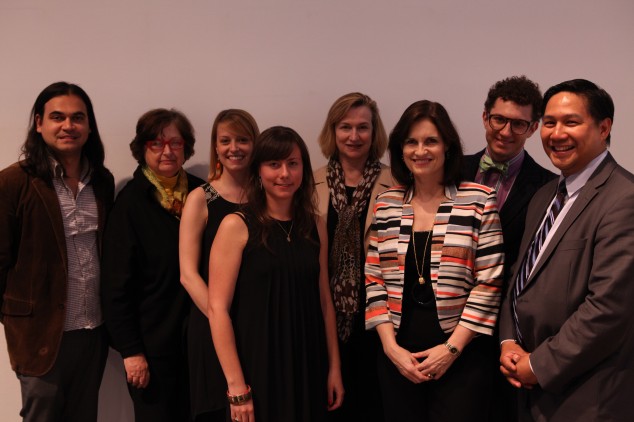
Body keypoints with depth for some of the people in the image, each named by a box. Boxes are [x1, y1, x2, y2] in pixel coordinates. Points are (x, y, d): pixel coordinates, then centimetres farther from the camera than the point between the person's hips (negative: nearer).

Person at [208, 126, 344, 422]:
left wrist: (334, 367, 8)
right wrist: (236, 387, -15)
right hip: (257, 367, -4)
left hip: (308, 367, 4)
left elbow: (324, 300, 10)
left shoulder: (315, 227, 6)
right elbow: (218, 309, -12)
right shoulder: (236, 226, -9)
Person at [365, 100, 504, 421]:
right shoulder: (386, 204, 6)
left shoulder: (479, 201, -3)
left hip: (461, 354, -3)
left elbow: (489, 283, -6)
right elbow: (374, 281, 6)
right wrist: (391, 346, -4)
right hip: (397, 355, 3)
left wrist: (451, 348, -10)